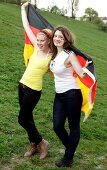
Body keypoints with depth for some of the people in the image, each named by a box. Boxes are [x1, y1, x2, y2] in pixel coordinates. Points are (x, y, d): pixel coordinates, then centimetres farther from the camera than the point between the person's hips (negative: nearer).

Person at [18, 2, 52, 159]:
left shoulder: (52, 56, -14)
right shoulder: (36, 48, -1)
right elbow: (27, 27, 5)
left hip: (33, 90, -6)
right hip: (22, 85, 6)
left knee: (23, 119, 0)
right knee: (27, 117, 15)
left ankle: (41, 142, 18)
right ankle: (34, 145, 31)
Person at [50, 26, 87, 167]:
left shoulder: (69, 55, -14)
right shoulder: (54, 54, 7)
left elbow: (82, 74, -22)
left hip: (71, 94, -8)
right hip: (59, 95, 8)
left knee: (74, 127, 6)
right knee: (57, 126, 9)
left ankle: (68, 158, 21)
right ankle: (70, 149, 34)